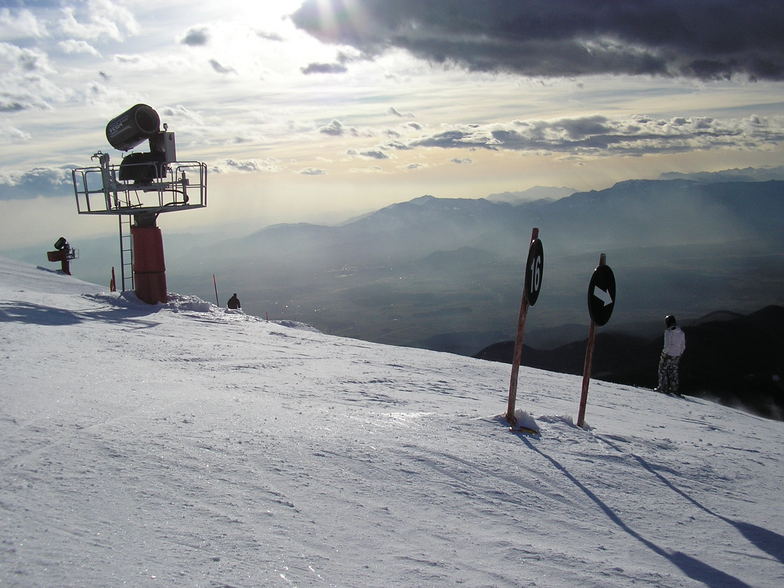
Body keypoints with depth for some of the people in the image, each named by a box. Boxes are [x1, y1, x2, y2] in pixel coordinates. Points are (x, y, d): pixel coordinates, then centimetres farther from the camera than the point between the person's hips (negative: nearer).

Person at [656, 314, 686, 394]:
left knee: (662, 371, 9)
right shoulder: (681, 333, 3)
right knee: (673, 372, 17)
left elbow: (668, 345, -22)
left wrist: (664, 352, -9)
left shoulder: (668, 332, -17)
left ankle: (663, 387, 10)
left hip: (667, 355, -6)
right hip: (676, 356, 6)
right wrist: (679, 355, 18)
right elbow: (683, 346, 9)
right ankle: (674, 389, 19)